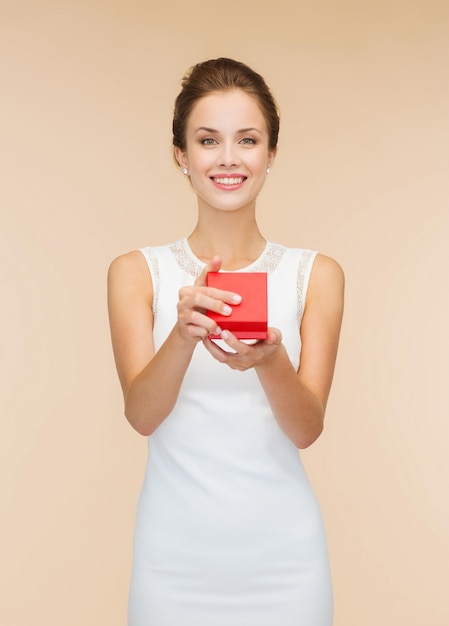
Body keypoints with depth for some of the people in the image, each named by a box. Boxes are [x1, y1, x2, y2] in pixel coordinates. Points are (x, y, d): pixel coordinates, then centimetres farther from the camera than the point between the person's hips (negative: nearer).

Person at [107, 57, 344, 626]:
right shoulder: (137, 272, -1)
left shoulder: (316, 275, -1)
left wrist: (269, 361, -28)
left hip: (282, 554, 1)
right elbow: (142, 415, -11)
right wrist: (183, 335, -30)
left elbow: (306, 429, -7)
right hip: (174, 554, 0)